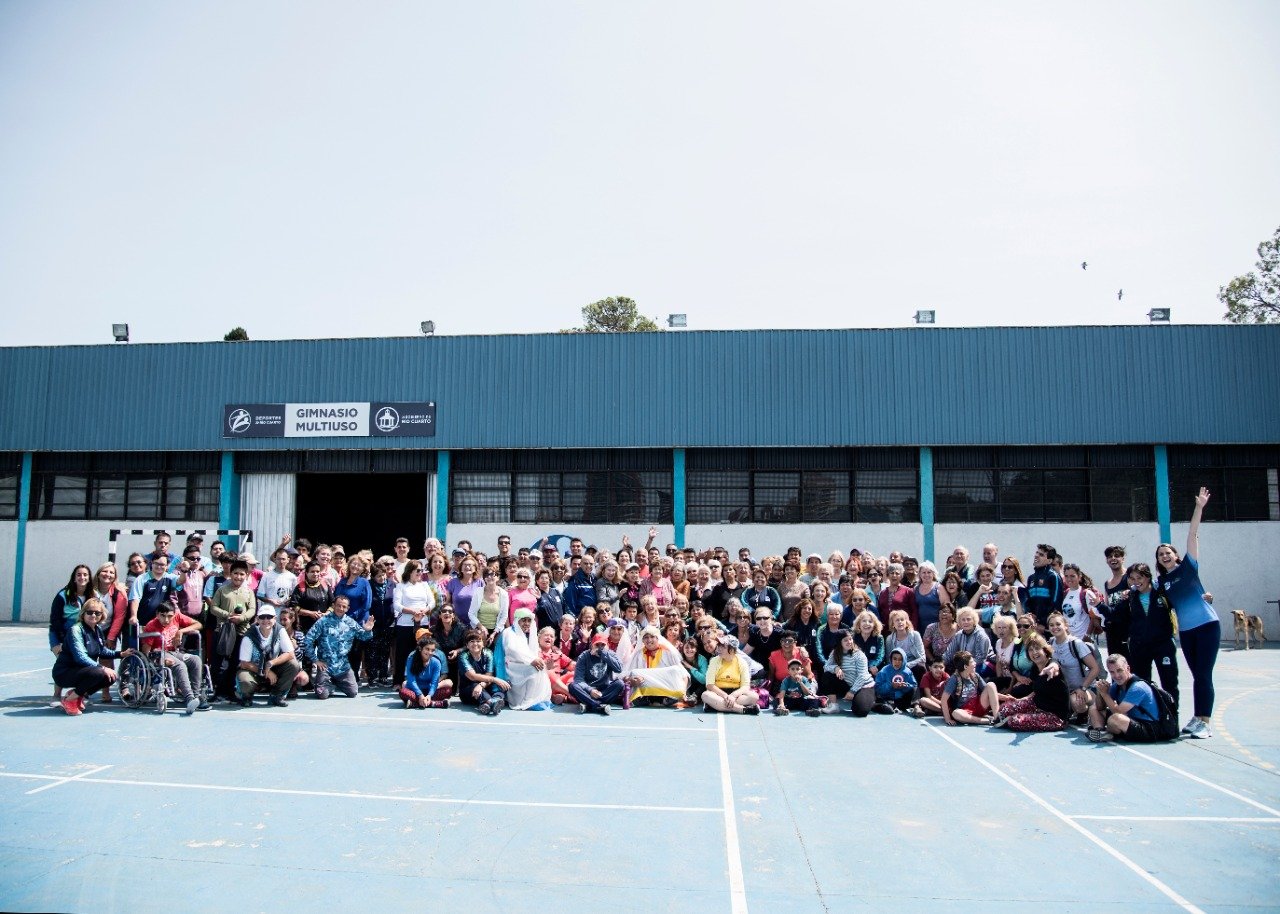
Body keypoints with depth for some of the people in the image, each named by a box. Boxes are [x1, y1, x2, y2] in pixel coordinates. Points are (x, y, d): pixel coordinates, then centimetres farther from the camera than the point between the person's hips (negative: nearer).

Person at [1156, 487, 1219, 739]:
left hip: (1207, 625, -4)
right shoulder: (1161, 583, 10)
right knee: (1197, 675, 11)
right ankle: (1197, 718, 17)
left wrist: (1199, 508, -12)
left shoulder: (1188, 566, 0)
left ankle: (1205, 723, -2)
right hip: (1185, 631, 4)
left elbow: (1192, 535, -7)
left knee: (1204, 674, -5)